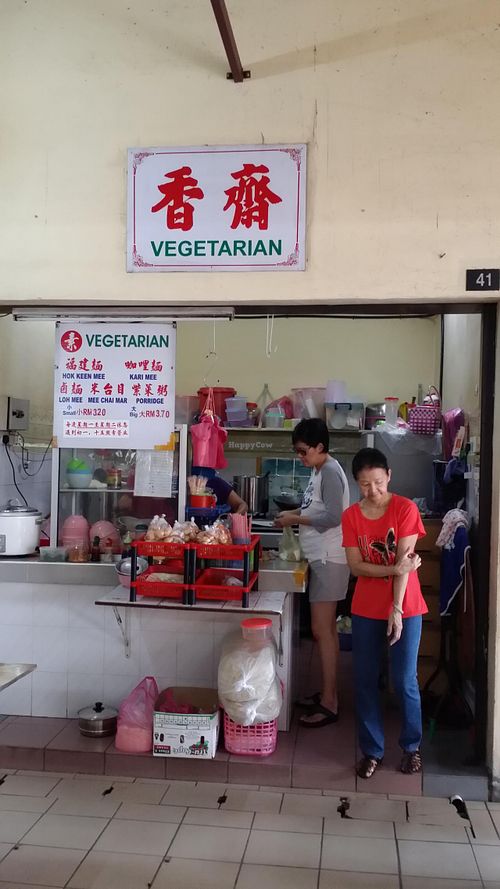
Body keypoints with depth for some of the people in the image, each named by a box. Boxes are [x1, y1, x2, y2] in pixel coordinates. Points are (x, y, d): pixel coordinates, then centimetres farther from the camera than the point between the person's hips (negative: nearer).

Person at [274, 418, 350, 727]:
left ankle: (329, 704, -1)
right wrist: (295, 512, 9)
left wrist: (295, 519, -15)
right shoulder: (321, 471, 15)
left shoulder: (330, 472, -15)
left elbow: (333, 517, -22)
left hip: (329, 560, -10)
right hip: (322, 559, 10)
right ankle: (329, 693, 25)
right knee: (327, 629, 15)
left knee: (322, 630, -8)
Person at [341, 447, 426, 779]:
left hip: (405, 607, -3)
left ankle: (412, 746, 26)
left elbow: (406, 561, -14)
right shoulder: (351, 516, -1)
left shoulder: (405, 508, -10)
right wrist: (395, 568, -20)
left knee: (405, 681, 4)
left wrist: (396, 609, -18)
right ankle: (372, 750, 22)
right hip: (366, 609, 3)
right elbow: (356, 566, -6)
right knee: (365, 680, 7)